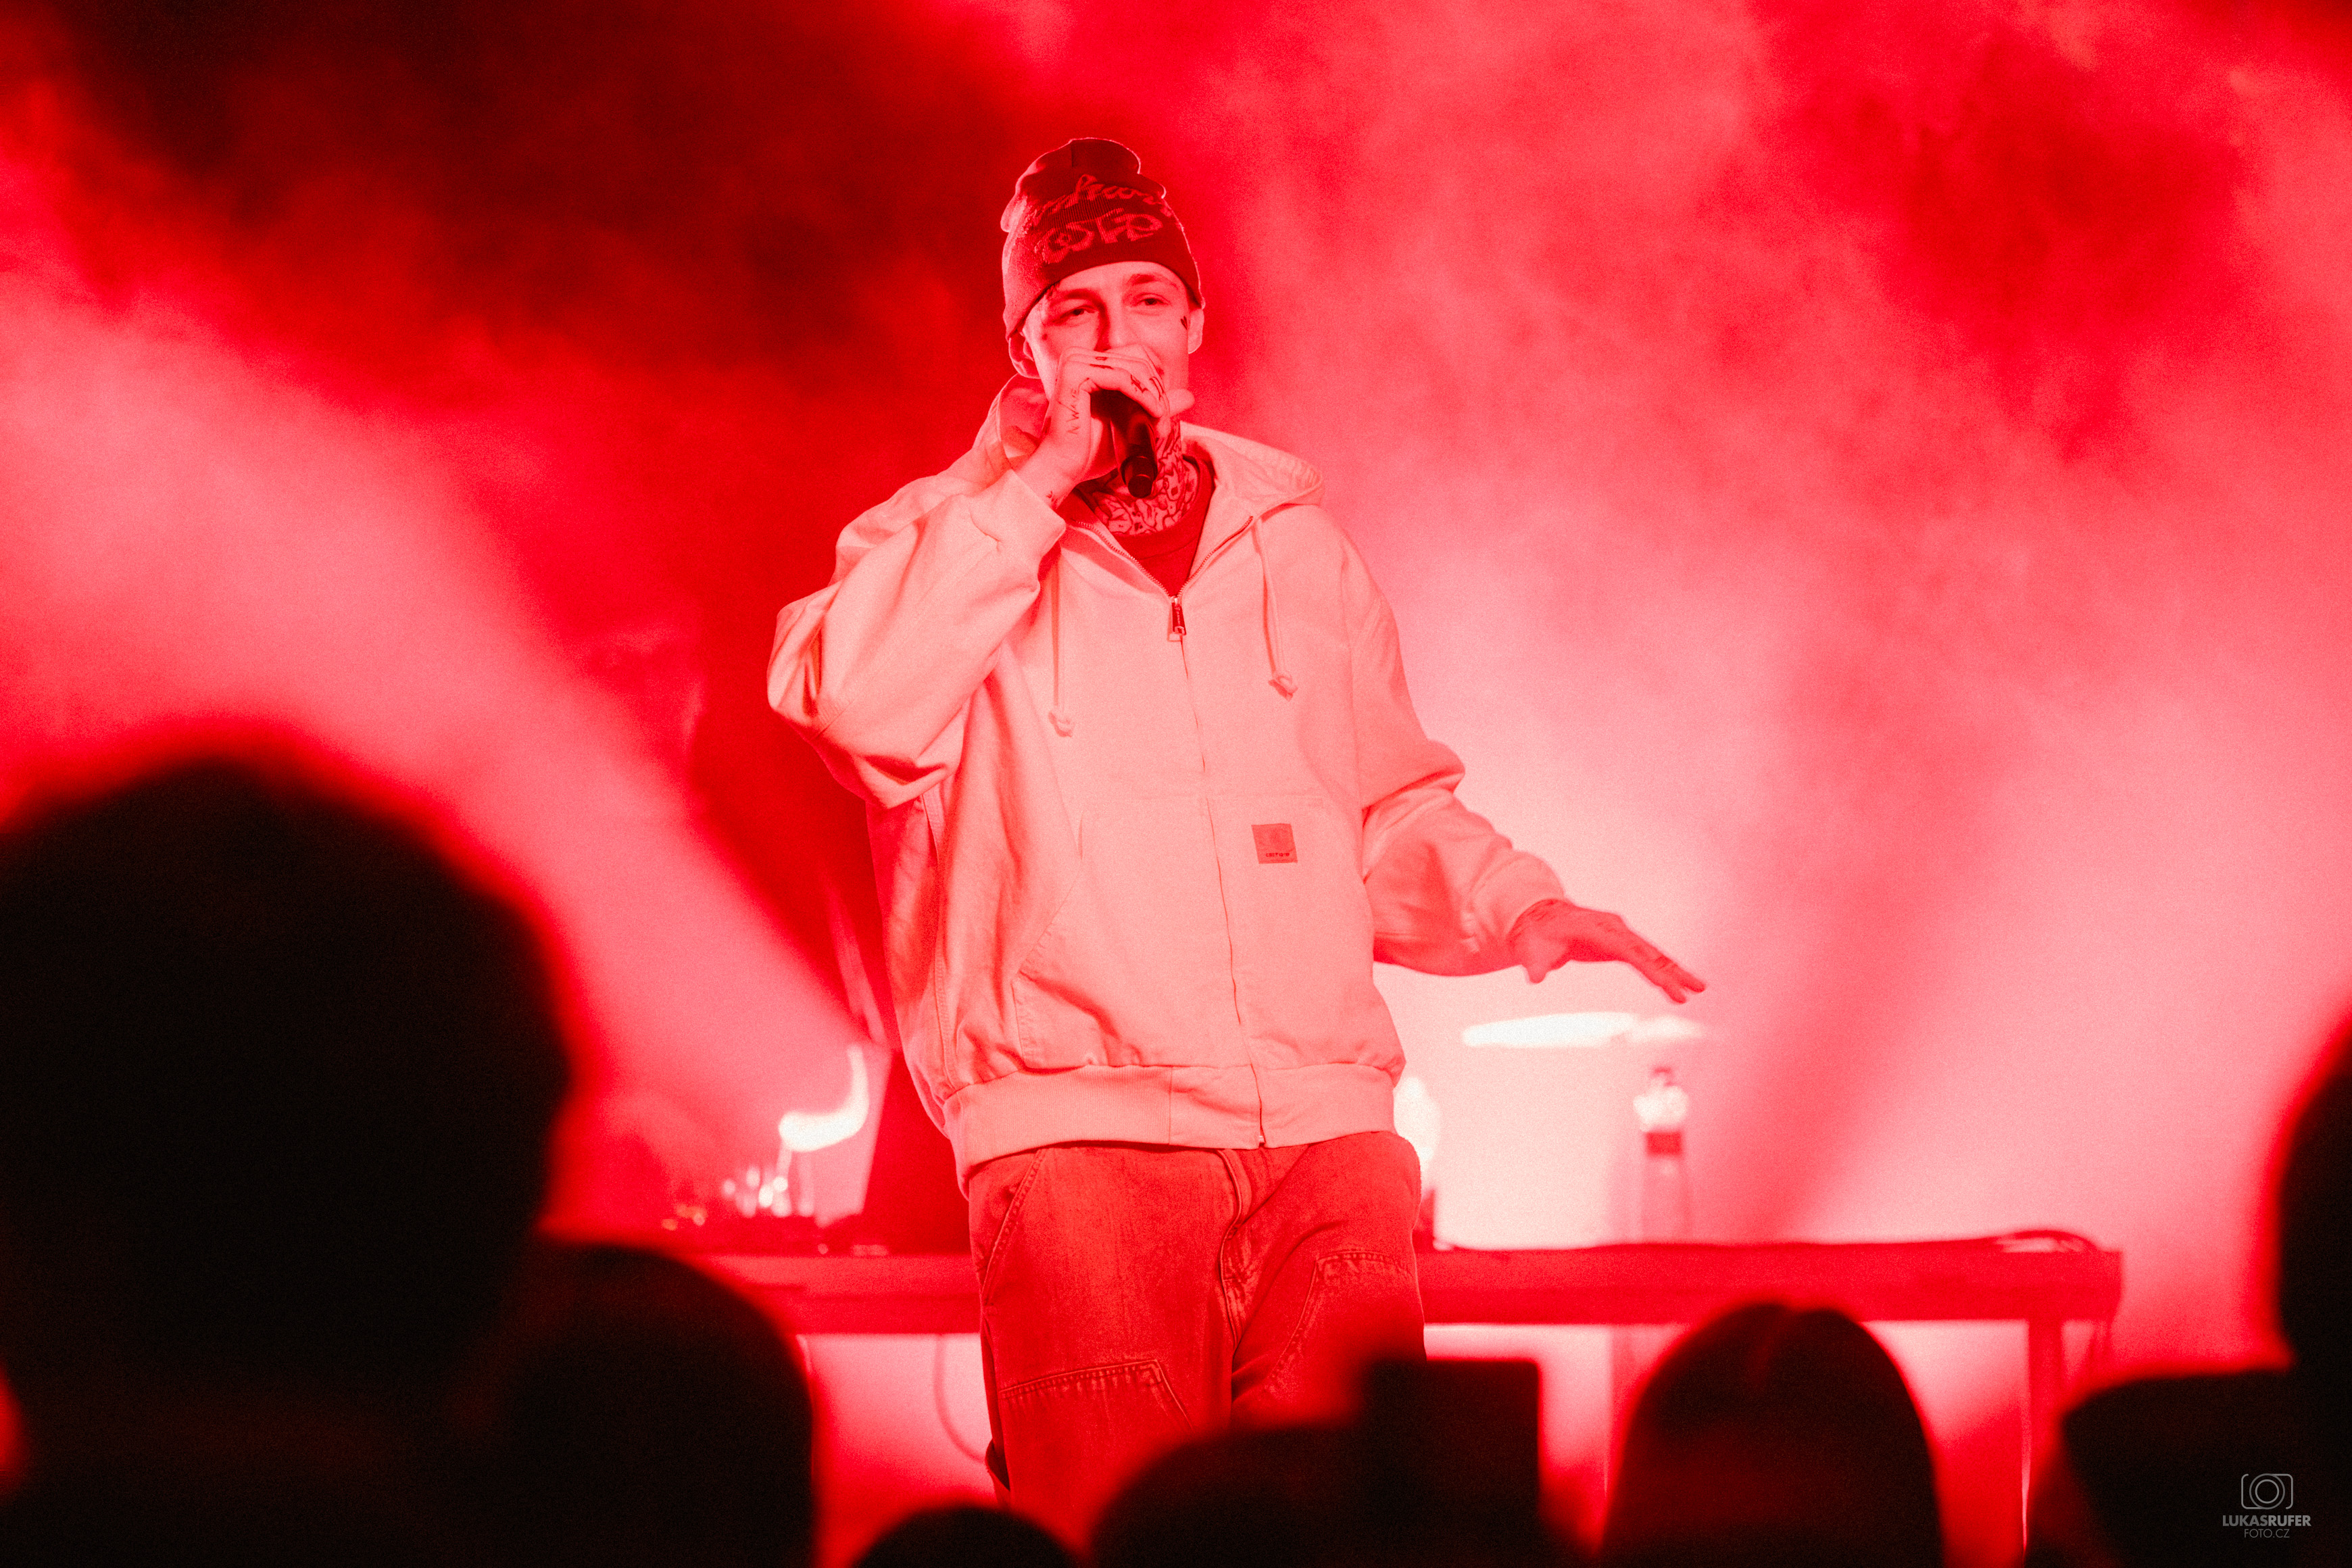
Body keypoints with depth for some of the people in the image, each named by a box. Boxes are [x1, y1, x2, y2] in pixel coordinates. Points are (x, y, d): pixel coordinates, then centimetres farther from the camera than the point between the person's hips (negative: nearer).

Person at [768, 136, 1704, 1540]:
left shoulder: (1297, 544, 20)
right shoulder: (948, 539, 9)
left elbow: (1391, 819, 28)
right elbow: (855, 702, -14)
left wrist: (1512, 905, 8)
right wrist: (1043, 479, -9)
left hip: (1326, 1126, 3)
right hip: (1082, 1128, -3)